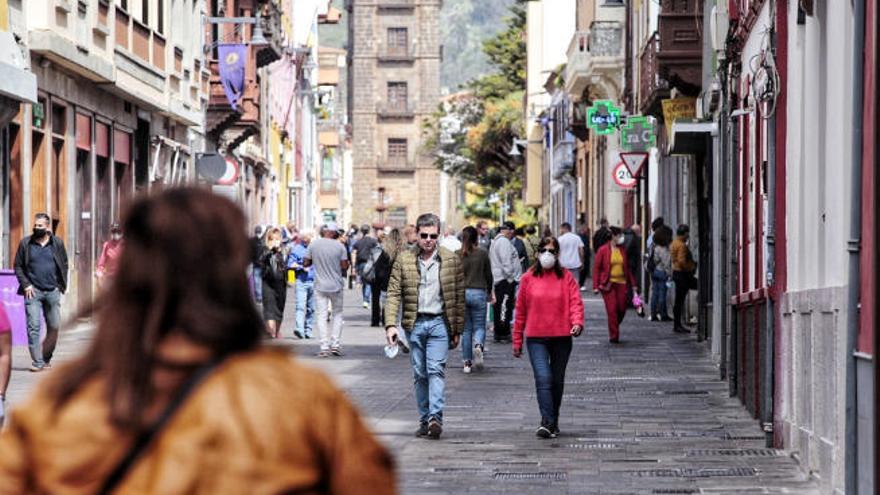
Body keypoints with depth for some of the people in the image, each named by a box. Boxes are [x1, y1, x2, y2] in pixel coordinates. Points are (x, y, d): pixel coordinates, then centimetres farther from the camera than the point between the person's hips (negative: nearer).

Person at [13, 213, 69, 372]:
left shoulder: (57, 243, 5)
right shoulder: (25, 243, 2)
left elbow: (64, 265, 11)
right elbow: (18, 266, 5)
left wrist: (62, 285, 2)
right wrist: (25, 284, -6)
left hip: (52, 291, 2)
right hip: (33, 291, -2)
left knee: (54, 327, 4)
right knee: (33, 327, -8)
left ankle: (46, 358, 22)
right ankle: (37, 362, -8)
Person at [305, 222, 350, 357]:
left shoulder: (313, 245, -4)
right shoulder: (340, 246, -7)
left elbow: (305, 263, 1)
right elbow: (344, 266, -7)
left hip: (320, 286, 0)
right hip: (336, 285, 0)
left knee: (321, 316, 3)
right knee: (337, 314, 14)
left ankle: (324, 347, -3)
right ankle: (336, 344, 8)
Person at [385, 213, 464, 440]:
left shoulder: (451, 259, 2)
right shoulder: (404, 260, 4)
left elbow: (459, 297, 5)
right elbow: (393, 293, 1)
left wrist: (457, 330, 3)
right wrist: (391, 325, -10)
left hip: (439, 322, -2)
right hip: (415, 323, 2)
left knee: (436, 370, -14)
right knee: (420, 374, 7)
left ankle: (435, 417, -21)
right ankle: (424, 421, 14)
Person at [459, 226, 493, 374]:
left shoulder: (457, 255, -2)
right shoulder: (482, 253, -3)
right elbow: (489, 275, 4)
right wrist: (489, 292, 20)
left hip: (462, 293, 1)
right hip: (478, 293, -1)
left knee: (466, 329, 10)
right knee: (479, 326, 8)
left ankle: (467, 362, 9)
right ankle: (478, 345, -25)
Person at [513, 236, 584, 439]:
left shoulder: (566, 277, 4)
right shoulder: (528, 278, 5)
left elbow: (576, 302, -4)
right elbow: (521, 310, 9)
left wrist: (577, 323, -24)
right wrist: (517, 340, 9)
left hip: (561, 338, 1)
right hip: (536, 338, -1)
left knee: (557, 380, 11)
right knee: (543, 378, -15)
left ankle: (553, 422, 25)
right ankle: (547, 422, -20)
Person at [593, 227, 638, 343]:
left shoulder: (623, 250, 10)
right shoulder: (603, 250, -4)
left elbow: (628, 268, 15)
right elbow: (596, 268, -3)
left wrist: (633, 284, 12)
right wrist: (596, 286, -8)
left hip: (622, 283, 4)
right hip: (608, 284, -4)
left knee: (622, 309, 3)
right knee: (612, 310, -8)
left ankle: (614, 329, 29)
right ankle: (613, 336, 0)